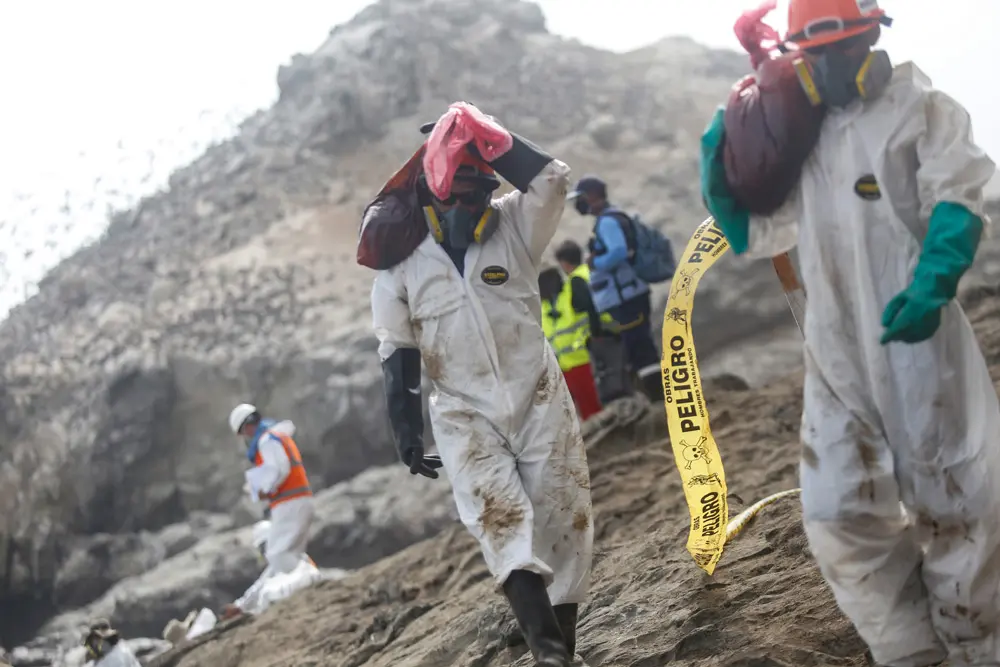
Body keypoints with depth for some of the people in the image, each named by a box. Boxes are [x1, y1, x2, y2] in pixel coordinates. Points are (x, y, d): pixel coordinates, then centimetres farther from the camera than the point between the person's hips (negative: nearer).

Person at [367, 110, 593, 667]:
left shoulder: (513, 228, -1)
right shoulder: (401, 264, -3)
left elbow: (552, 178, -19)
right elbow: (397, 354, -1)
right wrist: (408, 429, -4)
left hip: (540, 399, 2)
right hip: (463, 414, -2)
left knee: (565, 518, 0)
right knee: (497, 514, -21)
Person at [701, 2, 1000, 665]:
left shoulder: (920, 107, 0)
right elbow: (753, 234, 21)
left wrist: (932, 285, -29)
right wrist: (718, 167, 5)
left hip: (915, 334, -5)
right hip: (836, 353, 6)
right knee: (842, 516, 3)